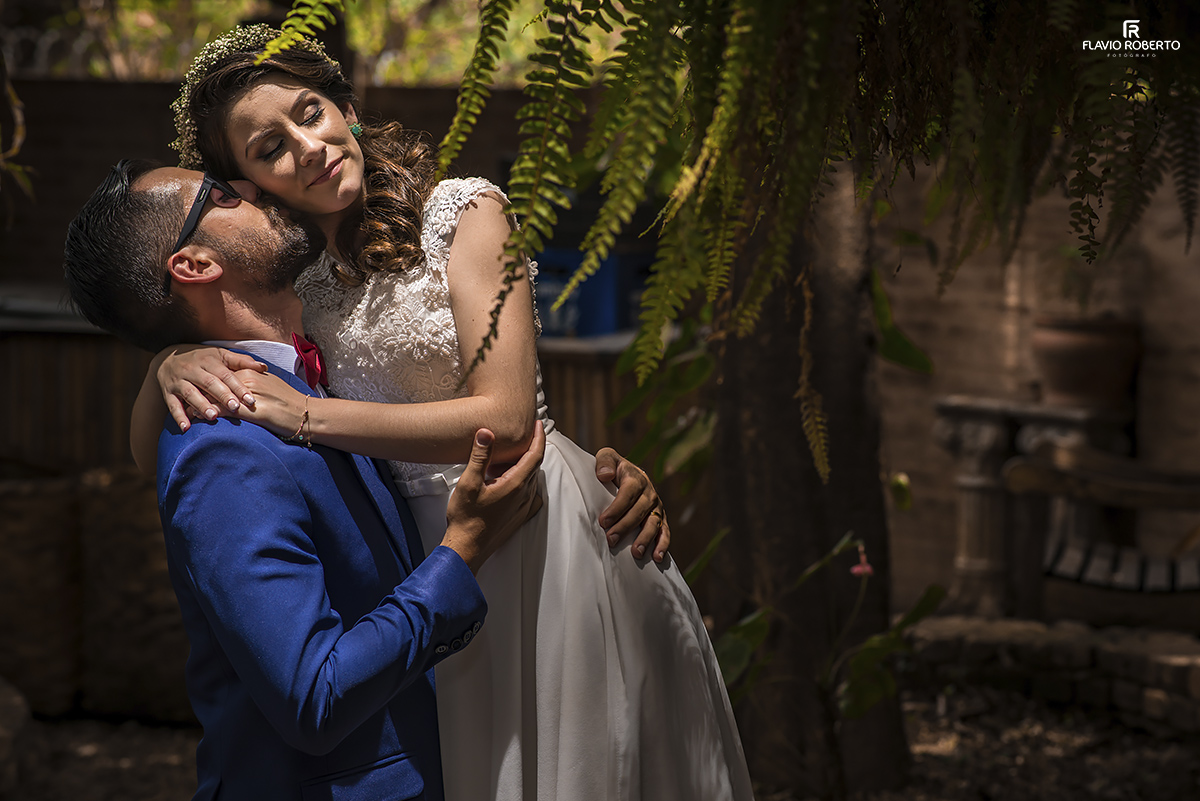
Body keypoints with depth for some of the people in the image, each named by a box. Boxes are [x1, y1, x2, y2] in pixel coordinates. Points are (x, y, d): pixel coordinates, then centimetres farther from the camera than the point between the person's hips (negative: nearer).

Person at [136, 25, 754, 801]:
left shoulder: (462, 211, -8)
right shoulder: (290, 278, 6)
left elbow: (505, 421, -18)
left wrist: (306, 415, -23)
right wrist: (172, 369, -18)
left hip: (539, 534, -4)